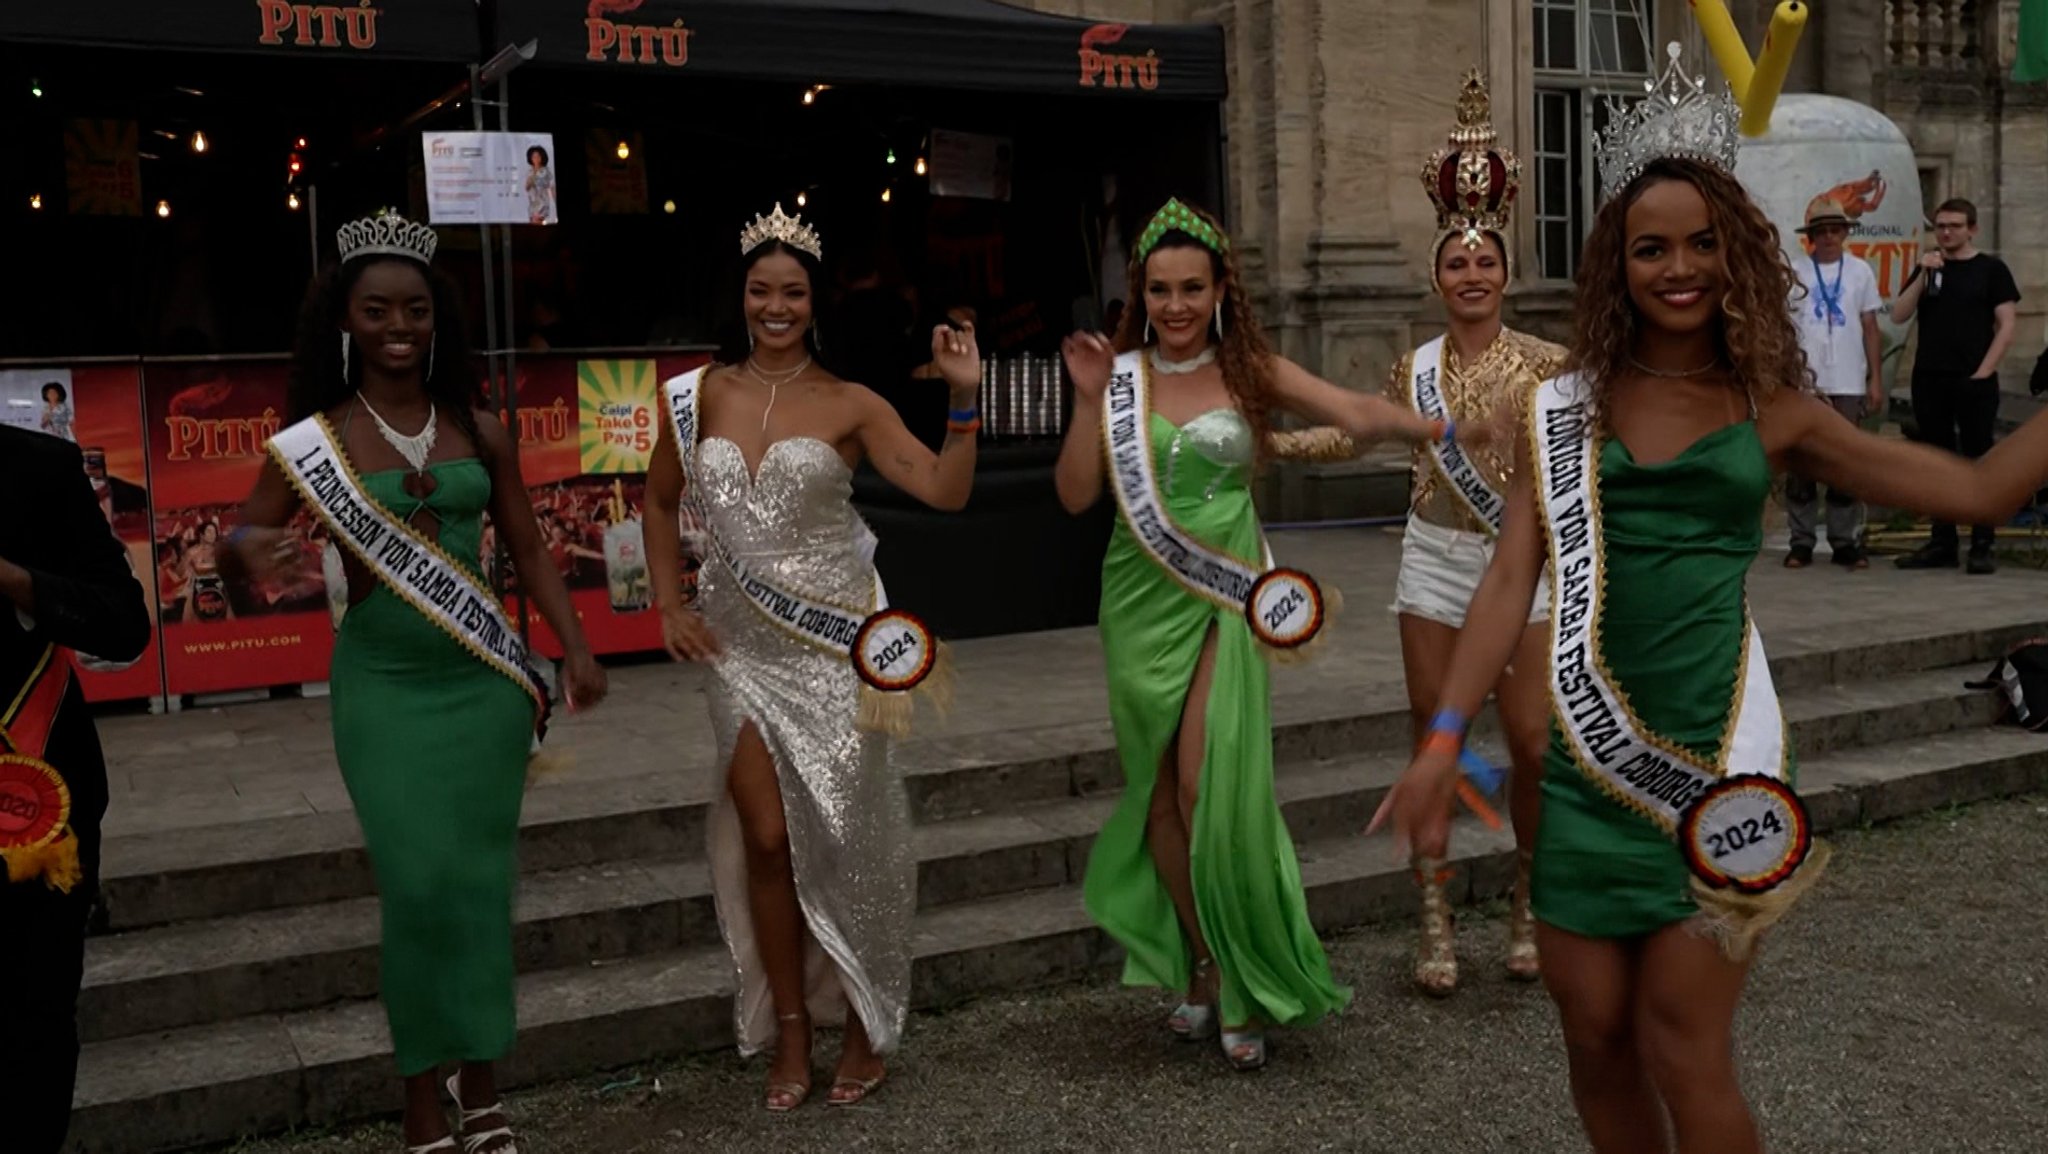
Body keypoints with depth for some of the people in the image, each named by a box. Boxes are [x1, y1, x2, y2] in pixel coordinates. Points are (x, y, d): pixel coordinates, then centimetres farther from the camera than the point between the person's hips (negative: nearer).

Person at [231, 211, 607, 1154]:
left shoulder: (480, 432, 4)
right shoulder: (314, 440, -2)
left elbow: (528, 552, 9)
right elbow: (243, 536, -2)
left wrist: (576, 648, -1)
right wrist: (252, 548, -25)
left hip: (486, 683, 2)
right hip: (383, 687, -2)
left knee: (481, 881, 6)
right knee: (418, 885, -5)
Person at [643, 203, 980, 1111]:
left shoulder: (850, 405, -2)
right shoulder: (700, 395, 5)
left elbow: (945, 492, -8)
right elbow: (660, 501, 17)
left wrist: (964, 398, -18)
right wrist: (669, 604, 7)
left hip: (832, 634, -2)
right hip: (740, 639, 2)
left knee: (842, 833, 3)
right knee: (764, 836, 1)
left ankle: (867, 1022, 21)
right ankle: (789, 1029, 16)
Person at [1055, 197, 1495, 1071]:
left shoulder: (1249, 372, 1)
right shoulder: (1121, 377, 4)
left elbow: (1356, 413, -10)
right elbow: (1075, 495, 0)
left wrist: (1445, 428, -27)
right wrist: (1090, 400, -9)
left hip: (1222, 598, -2)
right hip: (1140, 601, 2)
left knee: (1212, 788, -11)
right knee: (1159, 794, 7)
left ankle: (1244, 983, 6)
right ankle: (1201, 969, 24)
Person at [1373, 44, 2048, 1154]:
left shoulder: (1772, 413, 4)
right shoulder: (1564, 408, 4)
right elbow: (1511, 580, 0)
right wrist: (1442, 740, -7)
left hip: (1718, 751, -1)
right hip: (1592, 758, 2)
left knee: (1683, 1052, -3)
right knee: (1596, 1037, 8)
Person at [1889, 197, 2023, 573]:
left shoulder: (1991, 269, 3)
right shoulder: (1927, 268, 14)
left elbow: (2007, 324, -2)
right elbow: (1899, 316, 4)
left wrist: (1984, 371, -10)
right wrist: (1923, 275, -8)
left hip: (1974, 382, -4)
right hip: (1929, 381, 4)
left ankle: (1982, 546, -1)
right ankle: (1941, 544, 13)